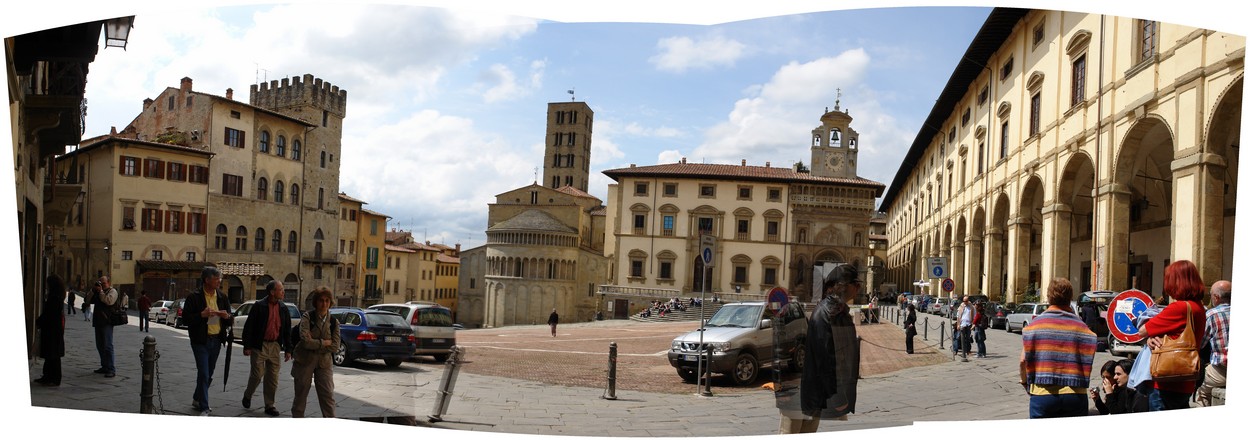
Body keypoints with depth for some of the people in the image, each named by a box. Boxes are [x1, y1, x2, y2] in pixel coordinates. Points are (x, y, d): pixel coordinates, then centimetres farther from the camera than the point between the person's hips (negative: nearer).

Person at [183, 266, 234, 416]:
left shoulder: (222, 297, 8)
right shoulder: (194, 297, -7)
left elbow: (229, 322, 13)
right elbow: (185, 318, -9)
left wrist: (227, 316, -10)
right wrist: (202, 315, -23)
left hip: (216, 340, 5)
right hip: (201, 340, -5)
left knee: (209, 374, 15)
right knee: (203, 374, -8)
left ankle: (197, 399, 33)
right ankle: (204, 408, -3)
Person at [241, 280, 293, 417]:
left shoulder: (283, 309, 7)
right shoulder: (259, 306, -7)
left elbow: (287, 331, 11)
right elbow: (248, 327, -6)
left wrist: (288, 349, 8)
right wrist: (247, 346, -10)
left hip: (275, 346, 4)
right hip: (259, 346, -4)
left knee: (272, 378, 5)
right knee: (257, 375, -1)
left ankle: (269, 405, 13)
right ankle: (247, 396, 27)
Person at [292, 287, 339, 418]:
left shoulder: (333, 322, 3)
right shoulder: (307, 317, -6)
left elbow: (335, 347, -7)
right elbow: (305, 341, -19)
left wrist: (314, 345, -13)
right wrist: (324, 343, -11)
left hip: (324, 363, 2)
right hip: (304, 362, -2)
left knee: (328, 397, -3)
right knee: (300, 396, 9)